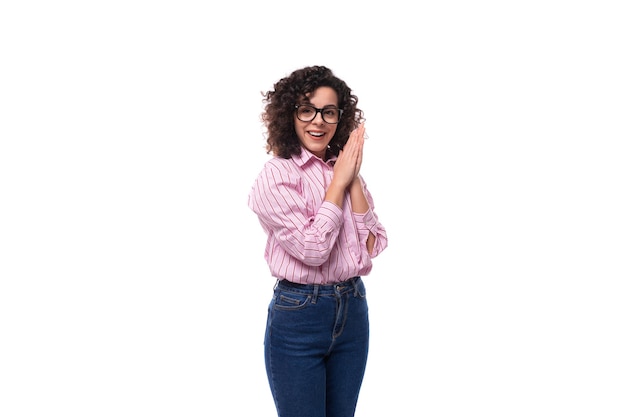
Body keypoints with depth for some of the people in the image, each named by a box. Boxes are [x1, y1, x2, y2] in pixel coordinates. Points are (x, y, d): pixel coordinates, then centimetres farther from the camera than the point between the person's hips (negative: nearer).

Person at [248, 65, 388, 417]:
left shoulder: (346, 173, 7)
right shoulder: (277, 174, -10)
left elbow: (372, 247, -2)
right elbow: (312, 249, -20)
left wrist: (354, 180, -9)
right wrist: (339, 181, -13)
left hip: (353, 312, 6)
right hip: (298, 314, -5)